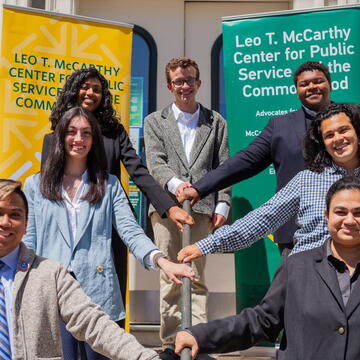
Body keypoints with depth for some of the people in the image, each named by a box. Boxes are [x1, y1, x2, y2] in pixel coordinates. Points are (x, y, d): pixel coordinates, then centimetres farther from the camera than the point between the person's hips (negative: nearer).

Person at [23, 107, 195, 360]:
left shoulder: (109, 185, 8)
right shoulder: (35, 185, 9)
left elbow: (130, 231, -3)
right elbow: (29, 241, 8)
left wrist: (162, 261, -20)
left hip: (98, 290, 0)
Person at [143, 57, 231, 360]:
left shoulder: (215, 122, 15)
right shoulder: (154, 121, 13)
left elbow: (223, 167, 10)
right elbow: (155, 162, 0)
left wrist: (222, 204, -1)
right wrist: (174, 183, -19)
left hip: (203, 206, 0)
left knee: (197, 277, 0)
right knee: (169, 278, 2)